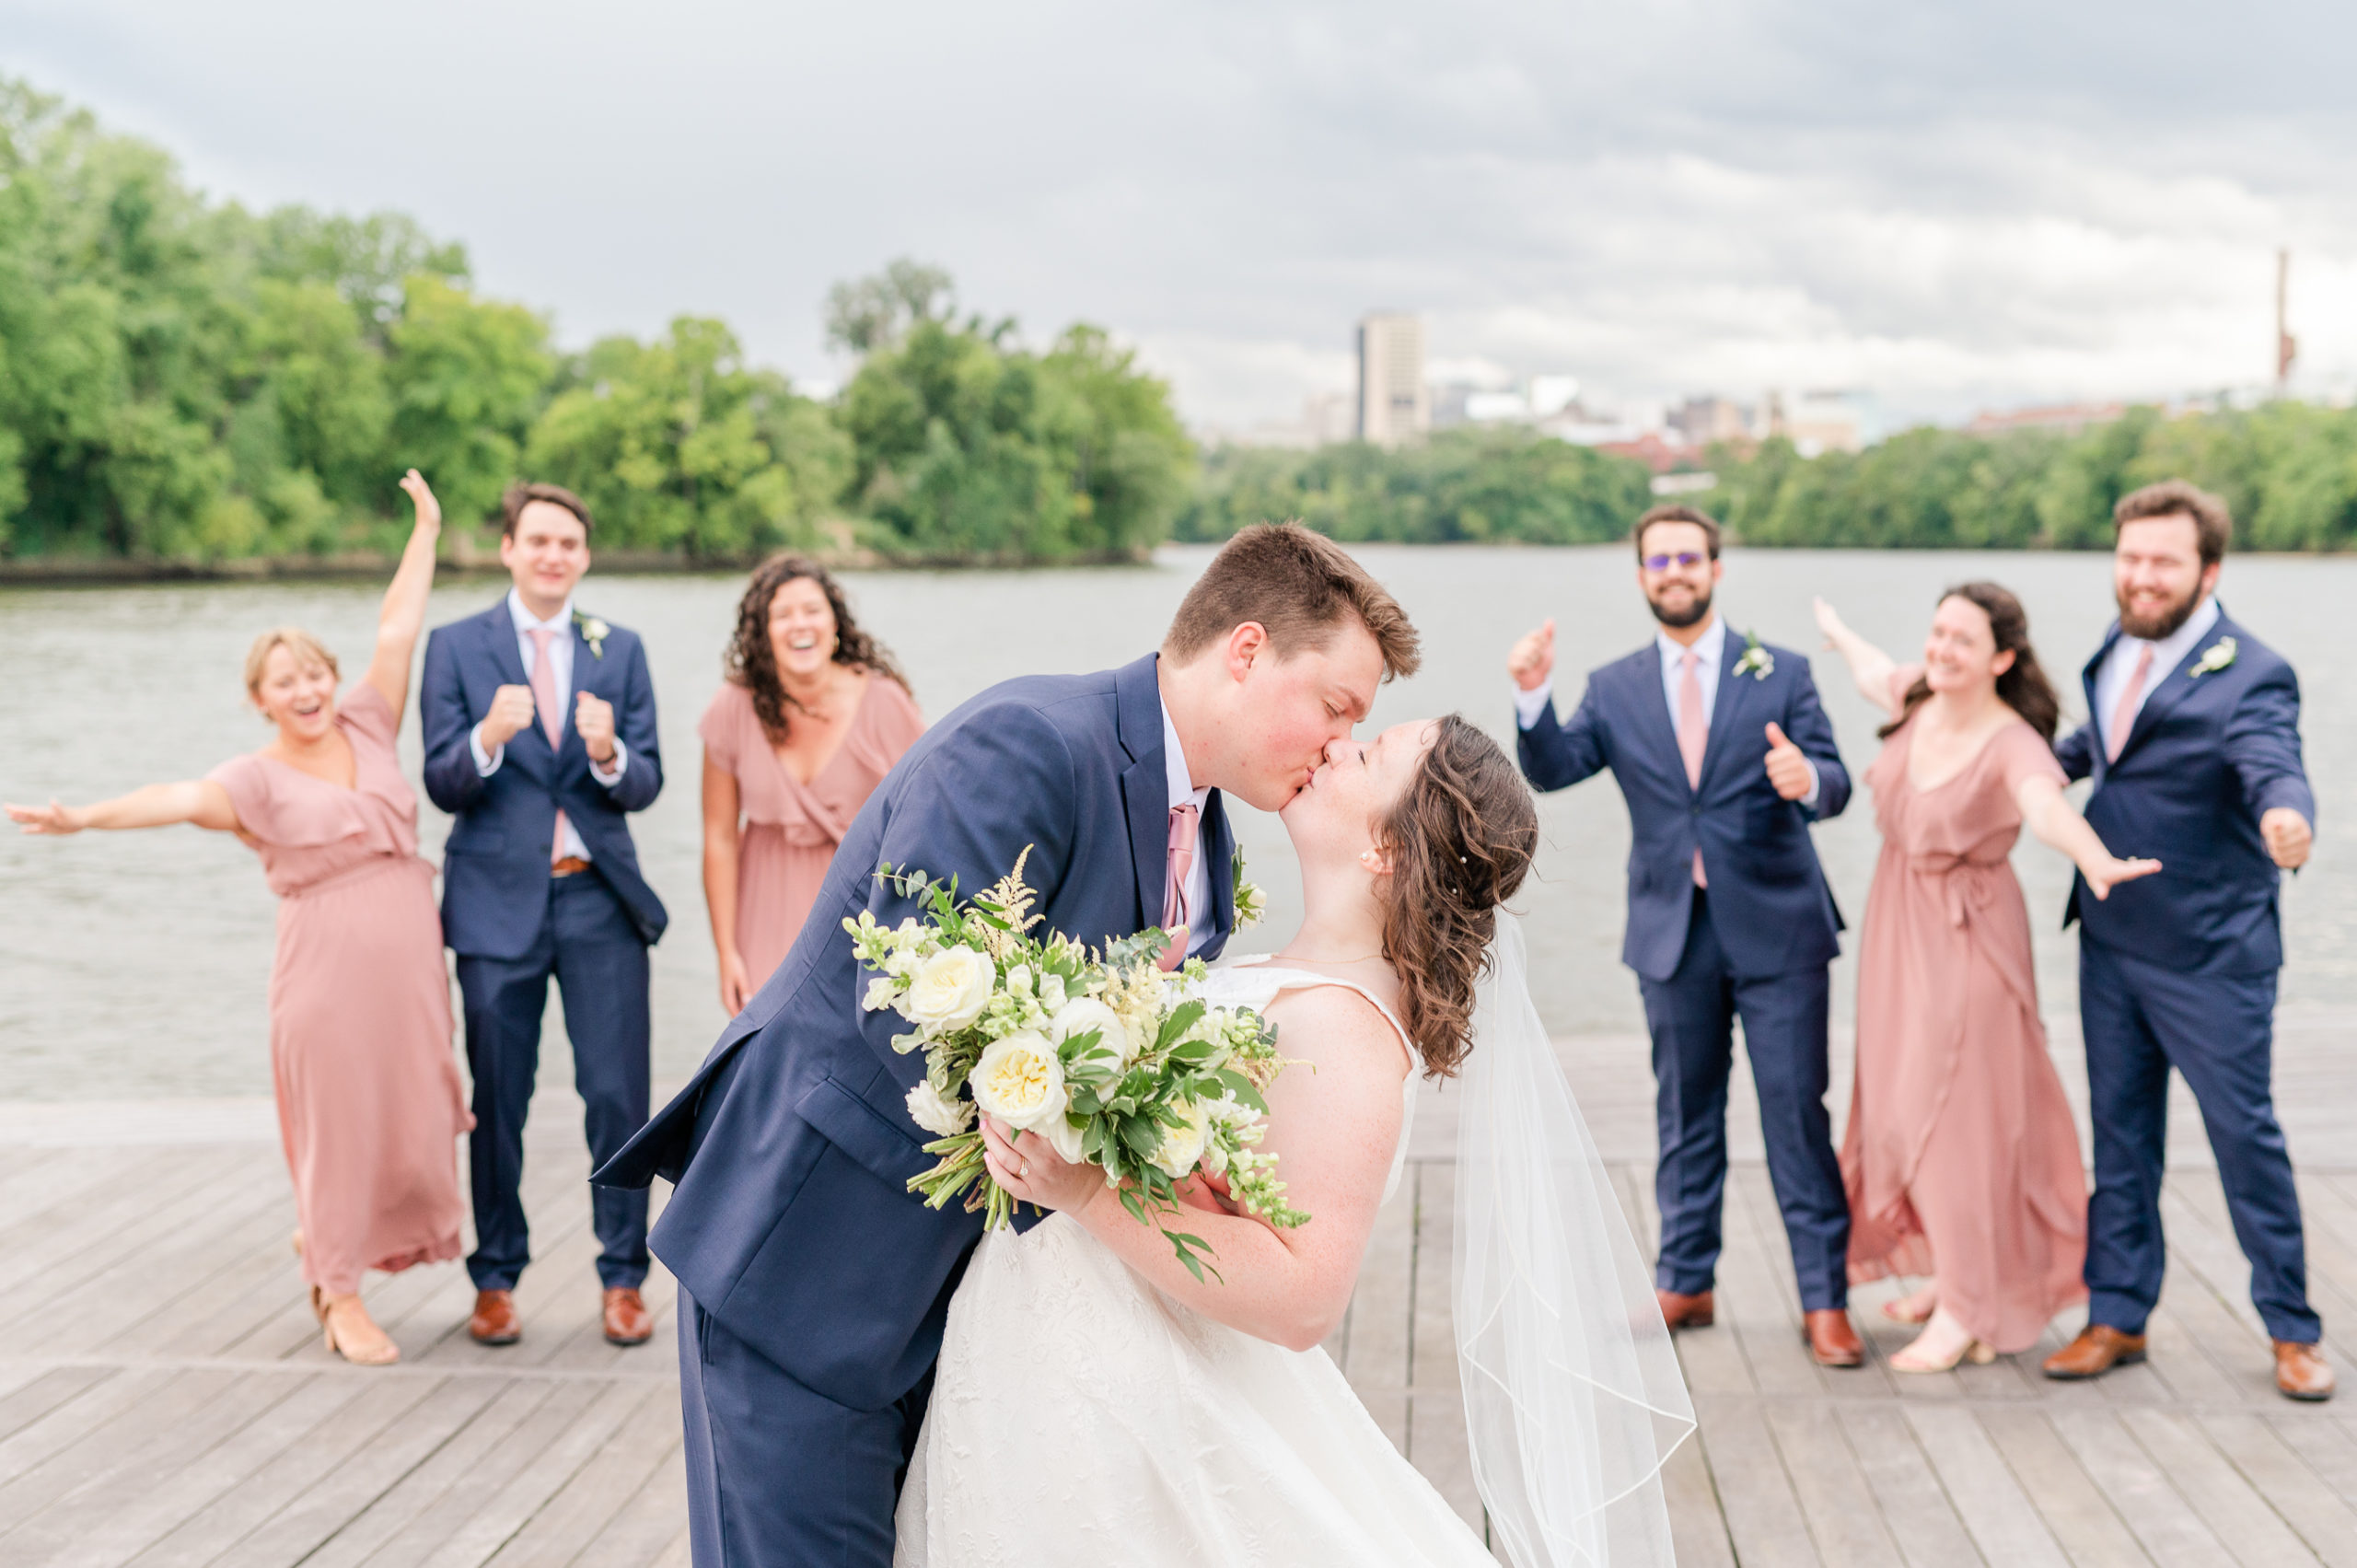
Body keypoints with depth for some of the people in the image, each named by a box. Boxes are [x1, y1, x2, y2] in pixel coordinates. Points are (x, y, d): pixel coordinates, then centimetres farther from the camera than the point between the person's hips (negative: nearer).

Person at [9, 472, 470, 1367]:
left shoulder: (365, 729, 8)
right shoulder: (259, 780, -3)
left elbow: (397, 632, 10)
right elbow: (180, 799, -19)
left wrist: (425, 531, 12)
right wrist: (90, 817, -35)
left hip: (407, 951, 5)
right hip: (326, 958, -5)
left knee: (409, 1109, 8)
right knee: (335, 1117, 0)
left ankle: (326, 1239, 33)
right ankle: (338, 1295, 14)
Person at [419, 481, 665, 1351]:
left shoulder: (619, 650, 7)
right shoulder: (455, 646, 3)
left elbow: (645, 787, 2)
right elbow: (444, 784, -3)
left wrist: (607, 753, -19)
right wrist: (488, 738, -24)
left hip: (600, 898, 1)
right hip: (498, 901, -1)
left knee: (619, 1095, -1)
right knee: (497, 1102, 7)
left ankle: (624, 1278, 11)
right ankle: (495, 1280, 19)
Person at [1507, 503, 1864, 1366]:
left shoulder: (1780, 673, 3)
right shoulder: (1614, 689, 7)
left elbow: (1834, 782, -4)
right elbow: (1552, 770, -5)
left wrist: (1806, 781, -28)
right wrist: (1532, 697, -23)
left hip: (1777, 927, -2)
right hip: (1675, 934, 2)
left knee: (1797, 1113, -3)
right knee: (1685, 1114, 12)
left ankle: (1824, 1301, 4)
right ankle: (1685, 1285, 23)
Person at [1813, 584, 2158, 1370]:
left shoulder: (2012, 744, -23)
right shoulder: (1917, 701, -3)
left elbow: (2046, 805, -44)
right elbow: (1872, 669, 21)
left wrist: (2094, 860, -66)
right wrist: (1835, 630, 42)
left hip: (1967, 939, -7)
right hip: (1898, 926, 7)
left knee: (1954, 1112, -5)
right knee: (1903, 1104, 14)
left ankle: (1968, 1312, 6)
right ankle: (1954, 1272, 32)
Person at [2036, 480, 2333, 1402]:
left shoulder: (2249, 676, -18)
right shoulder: (2119, 648, 3)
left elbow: (2274, 764, -36)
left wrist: (2285, 816, -55)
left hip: (2209, 953, -6)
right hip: (2111, 937, 7)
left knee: (2244, 1132, 4)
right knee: (2119, 1130, 14)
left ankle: (2293, 1331, 20)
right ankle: (2118, 1317, 25)